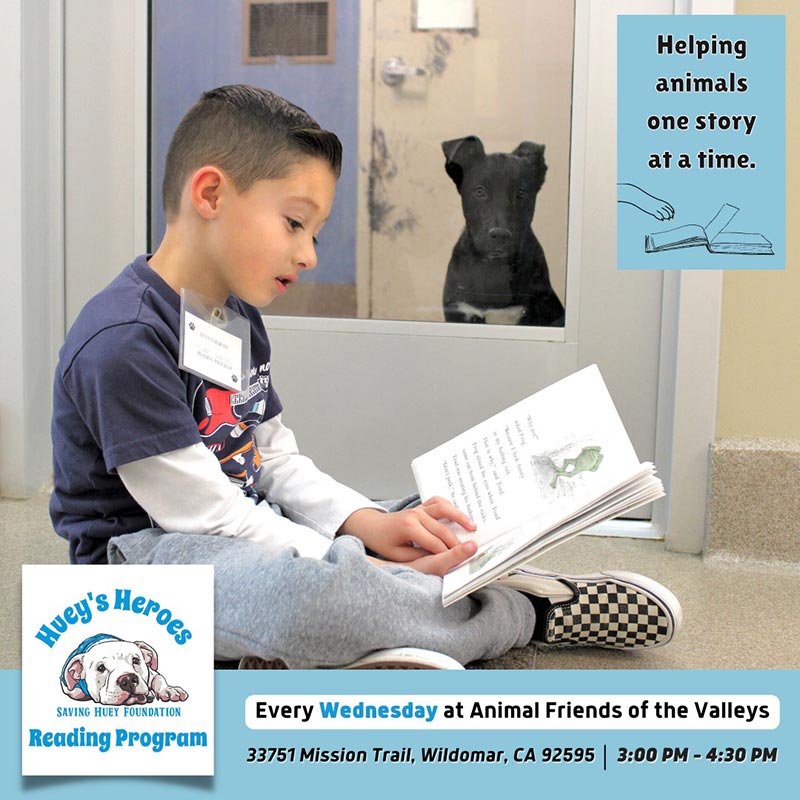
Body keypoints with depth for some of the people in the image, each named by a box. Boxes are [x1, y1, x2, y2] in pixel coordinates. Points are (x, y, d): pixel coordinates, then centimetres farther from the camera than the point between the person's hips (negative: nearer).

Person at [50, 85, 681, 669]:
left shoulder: (239, 316, 11)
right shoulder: (123, 340, -21)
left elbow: (278, 463, 12)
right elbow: (206, 513, -22)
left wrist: (366, 522, -7)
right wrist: (360, 569, -21)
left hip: (249, 532, 10)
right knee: (306, 592, -38)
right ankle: (525, 613, -15)